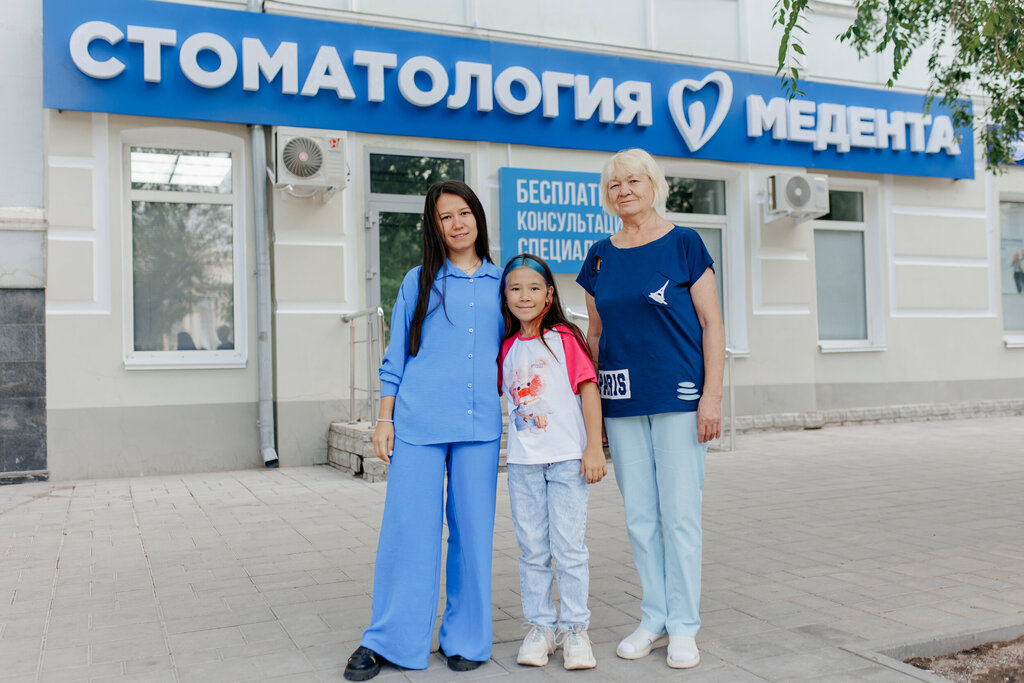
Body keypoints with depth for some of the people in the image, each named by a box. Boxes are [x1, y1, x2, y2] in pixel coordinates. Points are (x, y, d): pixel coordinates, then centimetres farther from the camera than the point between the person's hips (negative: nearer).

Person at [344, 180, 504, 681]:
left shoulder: (500, 283, 12)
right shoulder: (419, 281, 8)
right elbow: (396, 357, 8)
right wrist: (384, 419, 3)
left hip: (480, 423, 2)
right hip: (418, 420, -1)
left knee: (473, 529, 5)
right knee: (408, 527, 0)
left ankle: (465, 639, 20)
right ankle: (386, 640, 14)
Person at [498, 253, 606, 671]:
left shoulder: (565, 337, -4)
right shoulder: (507, 347, 9)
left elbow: (588, 388, -6)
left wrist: (594, 447, -11)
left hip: (568, 458, -4)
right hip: (523, 462, 4)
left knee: (569, 547, 0)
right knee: (532, 549, 9)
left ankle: (574, 629, 14)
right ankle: (539, 626, 21)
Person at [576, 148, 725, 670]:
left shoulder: (683, 244, -1)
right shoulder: (600, 257, 10)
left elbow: (712, 324, -3)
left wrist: (712, 394, -10)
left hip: (678, 398, -4)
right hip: (622, 403, 4)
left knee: (679, 515, 1)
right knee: (639, 517, 9)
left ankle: (683, 626, 14)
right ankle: (654, 620, 23)